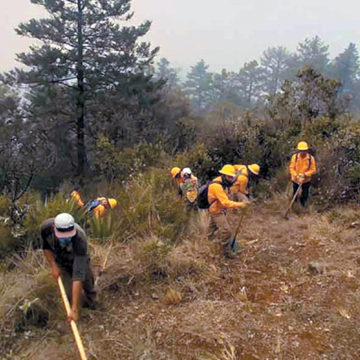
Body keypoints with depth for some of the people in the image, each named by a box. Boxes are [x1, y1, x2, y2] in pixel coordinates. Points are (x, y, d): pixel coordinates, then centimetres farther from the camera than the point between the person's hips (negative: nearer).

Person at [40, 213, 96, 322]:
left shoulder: (80, 240, -47)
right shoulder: (46, 227, -36)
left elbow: (78, 276, -49)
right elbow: (46, 247, -11)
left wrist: (74, 309, -51)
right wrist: (53, 265, -25)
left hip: (77, 258, -2)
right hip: (59, 260, 2)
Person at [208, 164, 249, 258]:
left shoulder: (223, 182, -3)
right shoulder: (216, 186, -34)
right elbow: (225, 202, -39)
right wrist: (240, 204, -44)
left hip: (221, 209, 9)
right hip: (217, 211, -9)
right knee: (226, 230, -14)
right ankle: (227, 250, -1)